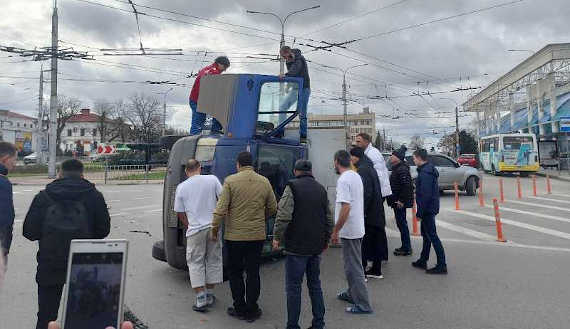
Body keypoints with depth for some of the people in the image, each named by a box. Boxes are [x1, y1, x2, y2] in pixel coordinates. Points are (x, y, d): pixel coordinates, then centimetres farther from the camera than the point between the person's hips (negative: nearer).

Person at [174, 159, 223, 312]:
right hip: (213, 227, 1)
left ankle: (201, 299, 7)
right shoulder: (212, 179, -1)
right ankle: (209, 295, 25)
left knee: (195, 263, 9)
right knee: (213, 260, 15)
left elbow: (180, 213, 7)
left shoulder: (181, 187, 1)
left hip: (195, 229, -1)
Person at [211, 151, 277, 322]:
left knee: (235, 273, 14)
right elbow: (273, 208, 8)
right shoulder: (264, 182, 2)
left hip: (234, 235, -2)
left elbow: (221, 208, -13)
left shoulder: (230, 181, -8)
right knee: (253, 273, 13)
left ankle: (240, 309, 22)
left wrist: (215, 228, -1)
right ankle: (252, 311, 22)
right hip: (257, 236, 3)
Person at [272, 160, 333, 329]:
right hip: (316, 247, 7)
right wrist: (326, 239, 25)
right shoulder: (321, 189, 10)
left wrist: (277, 237, -6)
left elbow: (283, 215, -18)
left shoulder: (292, 187, -10)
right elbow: (329, 218, 14)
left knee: (293, 287, 4)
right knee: (315, 284, 18)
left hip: (296, 246, -6)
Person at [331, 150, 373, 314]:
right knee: (353, 264, 21)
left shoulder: (343, 180, -19)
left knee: (353, 267, 0)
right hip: (358, 228, 10)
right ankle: (352, 293, 36)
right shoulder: (356, 176, 10)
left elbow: (345, 207, -26)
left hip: (349, 230, -10)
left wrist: (335, 230, -19)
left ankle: (363, 304, 8)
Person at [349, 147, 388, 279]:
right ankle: (376, 270, 26)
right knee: (376, 240, 15)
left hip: (368, 214, -10)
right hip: (376, 213, 10)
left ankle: (361, 272, 8)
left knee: (363, 243, 0)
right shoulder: (370, 168, 13)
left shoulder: (362, 170, -17)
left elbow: (366, 193, -24)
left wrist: (362, 212, -20)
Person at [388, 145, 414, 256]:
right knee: (401, 223, 16)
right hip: (397, 201, 10)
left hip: (400, 202, -10)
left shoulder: (402, 169, -17)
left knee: (402, 223, -4)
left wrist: (401, 200, -23)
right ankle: (405, 247, 26)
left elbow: (406, 186, -24)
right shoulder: (397, 168, 15)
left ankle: (406, 249, 6)